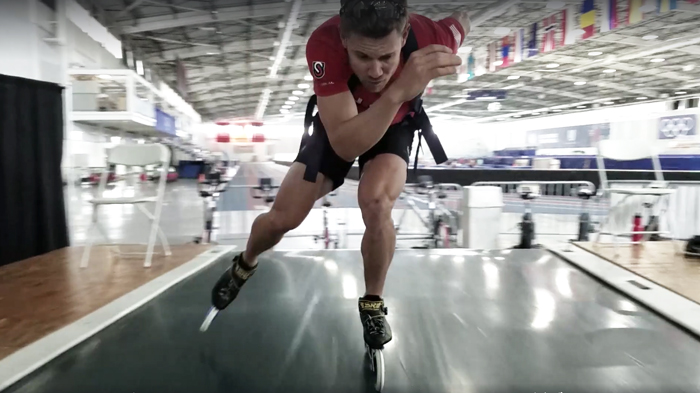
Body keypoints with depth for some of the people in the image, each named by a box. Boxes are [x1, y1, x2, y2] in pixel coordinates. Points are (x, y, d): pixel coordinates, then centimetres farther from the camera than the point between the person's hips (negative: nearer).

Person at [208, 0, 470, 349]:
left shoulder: (431, 39, -35)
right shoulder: (324, 44, -40)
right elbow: (346, 146, -45)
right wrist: (398, 90, -59)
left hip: (394, 126, 0)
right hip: (337, 126, 0)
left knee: (376, 204, -29)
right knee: (283, 218, -1)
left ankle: (373, 305, -1)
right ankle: (244, 266, 36)